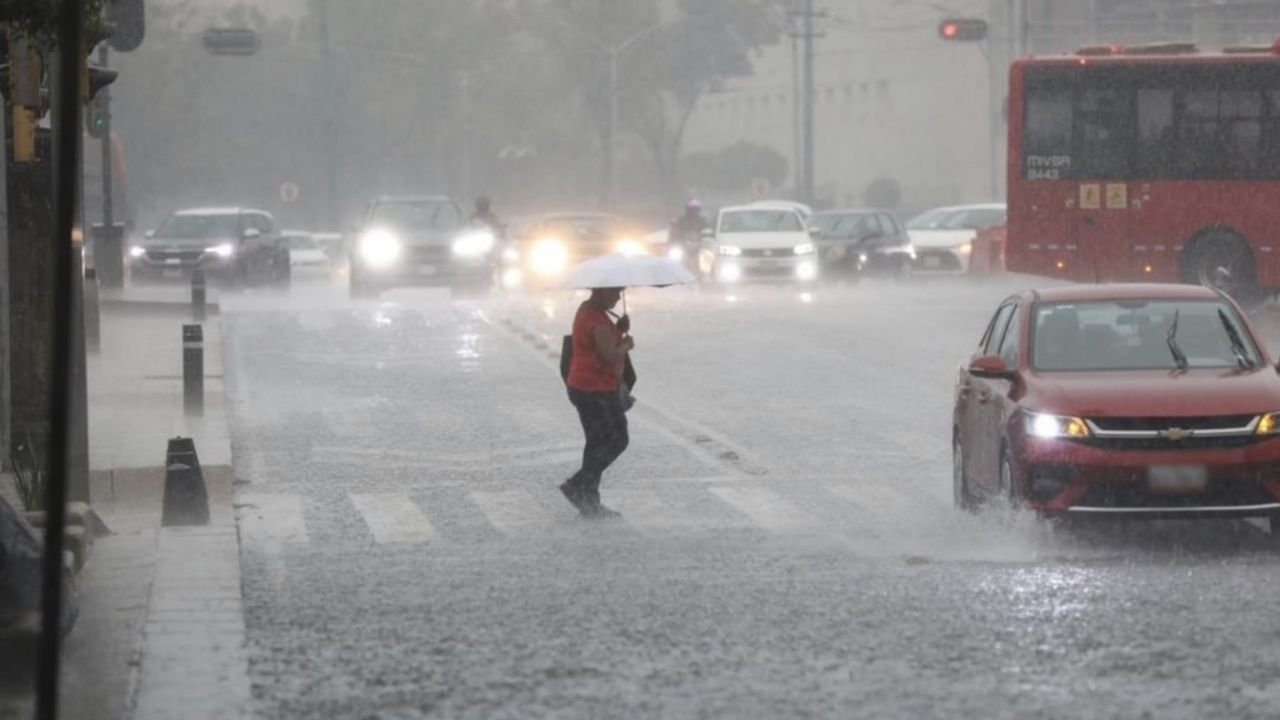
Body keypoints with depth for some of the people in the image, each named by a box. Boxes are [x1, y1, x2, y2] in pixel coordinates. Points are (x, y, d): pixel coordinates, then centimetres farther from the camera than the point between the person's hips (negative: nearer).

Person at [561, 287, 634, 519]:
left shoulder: (586, 310, 13)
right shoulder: (597, 320, -19)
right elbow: (609, 356, -24)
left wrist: (619, 330, 1)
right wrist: (627, 344, -7)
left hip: (583, 387, 11)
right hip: (597, 392, -11)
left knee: (598, 444, 13)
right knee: (616, 441, -4)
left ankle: (589, 502, 14)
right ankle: (577, 487, -5)